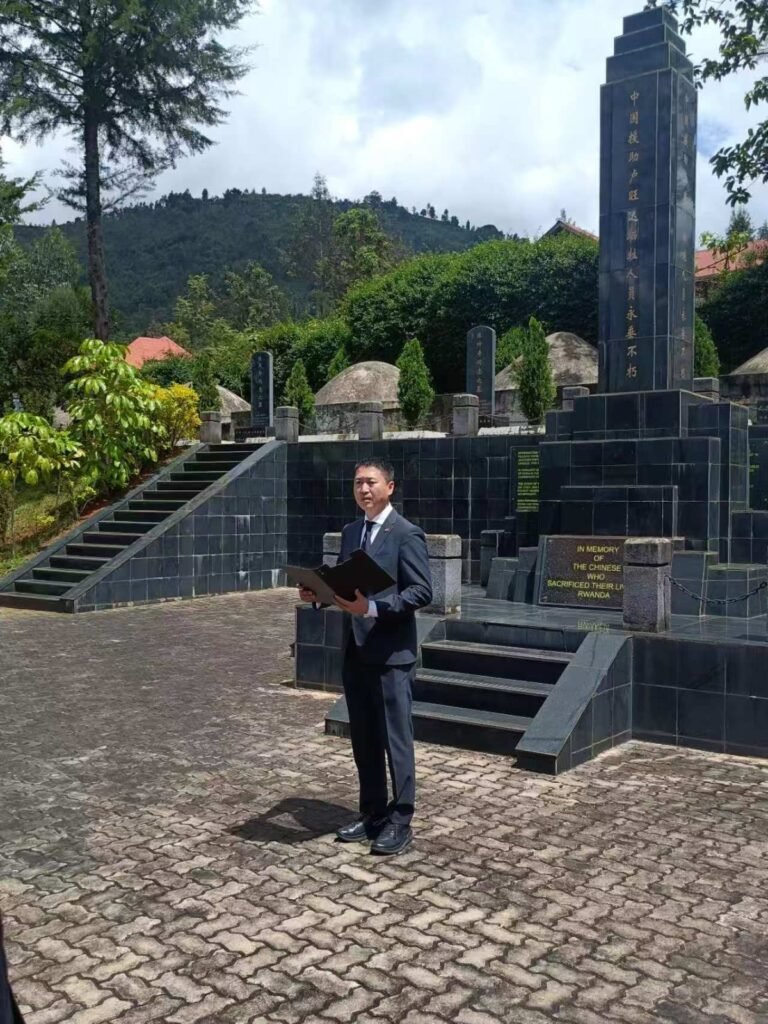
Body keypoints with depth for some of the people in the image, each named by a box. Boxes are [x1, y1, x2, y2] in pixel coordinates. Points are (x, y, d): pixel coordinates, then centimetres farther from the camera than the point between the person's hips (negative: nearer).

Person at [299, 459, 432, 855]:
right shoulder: (350, 532, 14)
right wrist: (319, 591, -1)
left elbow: (422, 592, -15)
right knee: (363, 738, 14)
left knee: (396, 738, 1)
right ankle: (372, 813, 27)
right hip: (355, 651, 7)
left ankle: (400, 822, 12)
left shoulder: (407, 534, -9)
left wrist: (373, 607, -25)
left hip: (391, 653, -7)